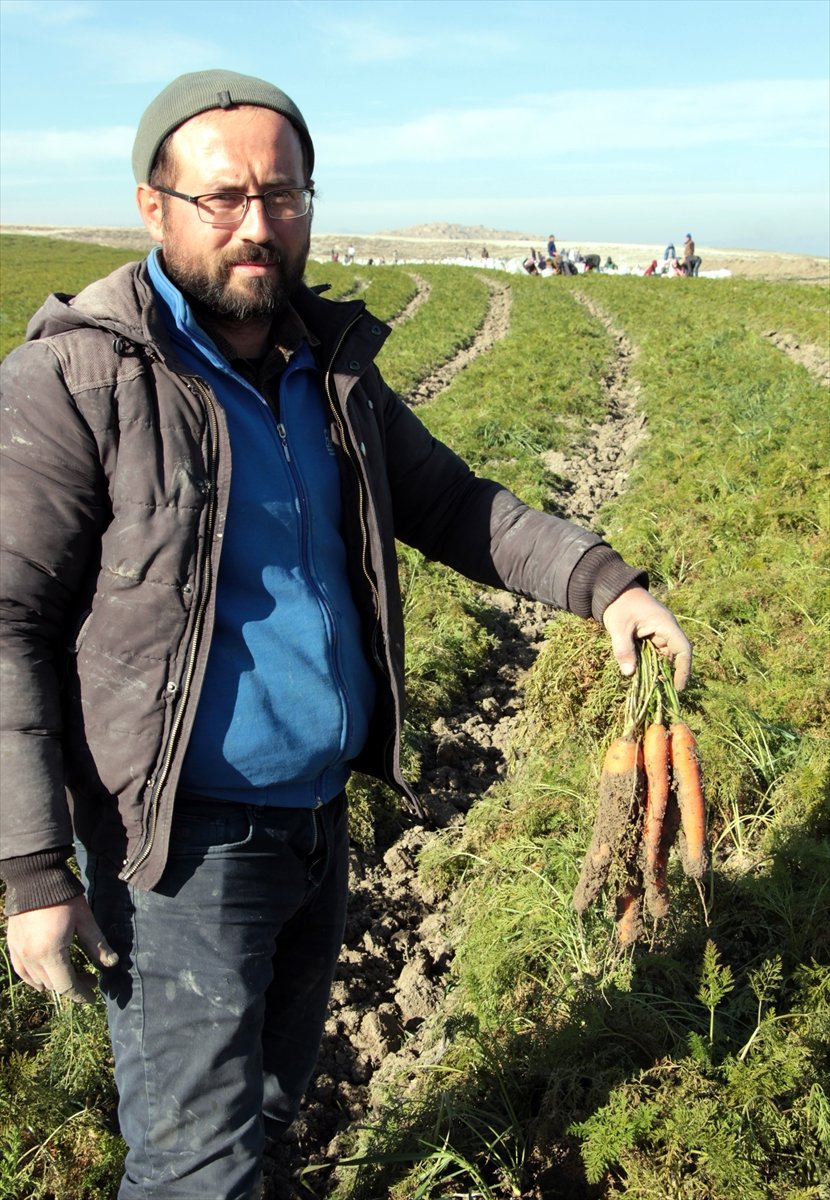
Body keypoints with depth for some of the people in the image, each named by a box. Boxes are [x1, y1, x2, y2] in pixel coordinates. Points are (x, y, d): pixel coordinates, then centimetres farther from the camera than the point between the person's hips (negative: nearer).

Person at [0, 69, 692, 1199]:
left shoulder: (332, 370, 4)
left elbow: (450, 503, 9)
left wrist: (603, 580, -7)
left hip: (323, 816, 7)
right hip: (185, 842, -6)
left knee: (274, 1092, 25)